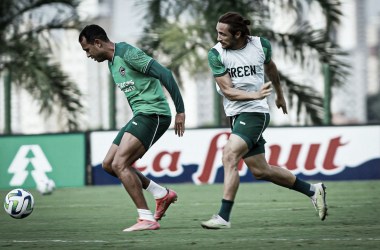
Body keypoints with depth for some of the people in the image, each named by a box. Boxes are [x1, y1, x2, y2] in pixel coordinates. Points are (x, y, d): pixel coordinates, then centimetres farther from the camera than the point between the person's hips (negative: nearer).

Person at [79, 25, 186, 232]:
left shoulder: (127, 53, -13)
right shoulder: (111, 63, 18)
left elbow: (164, 74, -18)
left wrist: (180, 110, -20)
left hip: (153, 114, -10)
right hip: (139, 116, 10)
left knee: (120, 164, -20)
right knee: (108, 165, 10)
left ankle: (147, 219, -20)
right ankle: (162, 194, 15)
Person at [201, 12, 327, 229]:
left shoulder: (261, 45, -6)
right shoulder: (216, 54, -7)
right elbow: (227, 90, -11)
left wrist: (279, 94, 30)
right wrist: (255, 94, -26)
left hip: (255, 112, -4)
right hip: (235, 114, 4)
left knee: (229, 155, -23)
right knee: (260, 171, 9)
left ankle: (224, 217, -22)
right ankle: (313, 190, 28)